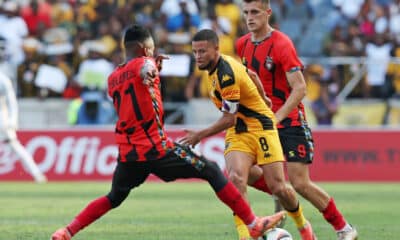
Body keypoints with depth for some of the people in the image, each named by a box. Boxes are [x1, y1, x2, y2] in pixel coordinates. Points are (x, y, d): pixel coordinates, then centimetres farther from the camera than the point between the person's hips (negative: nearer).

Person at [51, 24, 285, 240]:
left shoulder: (113, 78, 16)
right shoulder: (143, 63, -5)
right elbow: (145, 69, -28)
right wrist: (150, 72, -45)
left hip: (128, 152, 7)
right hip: (156, 148, -7)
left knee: (114, 198, 27)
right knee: (212, 171, 1)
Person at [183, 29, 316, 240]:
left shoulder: (226, 76, -24)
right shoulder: (223, 63, 2)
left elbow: (229, 119, -21)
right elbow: (251, 76, 19)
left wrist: (200, 135, -18)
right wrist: (263, 98, 34)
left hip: (260, 128, -7)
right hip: (237, 133, 7)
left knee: (277, 187, -6)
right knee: (236, 179, -20)